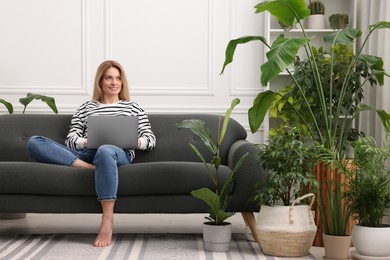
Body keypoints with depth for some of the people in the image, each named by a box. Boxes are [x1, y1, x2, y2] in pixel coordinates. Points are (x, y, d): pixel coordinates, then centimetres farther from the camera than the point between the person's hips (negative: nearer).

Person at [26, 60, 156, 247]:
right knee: (34, 142, -21)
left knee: (105, 151, -44)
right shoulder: (85, 108, 27)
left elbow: (151, 139, 16)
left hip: (119, 153, -2)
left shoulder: (133, 107, 25)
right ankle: (87, 167, -36)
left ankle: (107, 223, -46)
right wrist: (85, 142, -10)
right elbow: (70, 139, 14)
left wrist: (137, 142, -8)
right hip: (86, 154, 2)